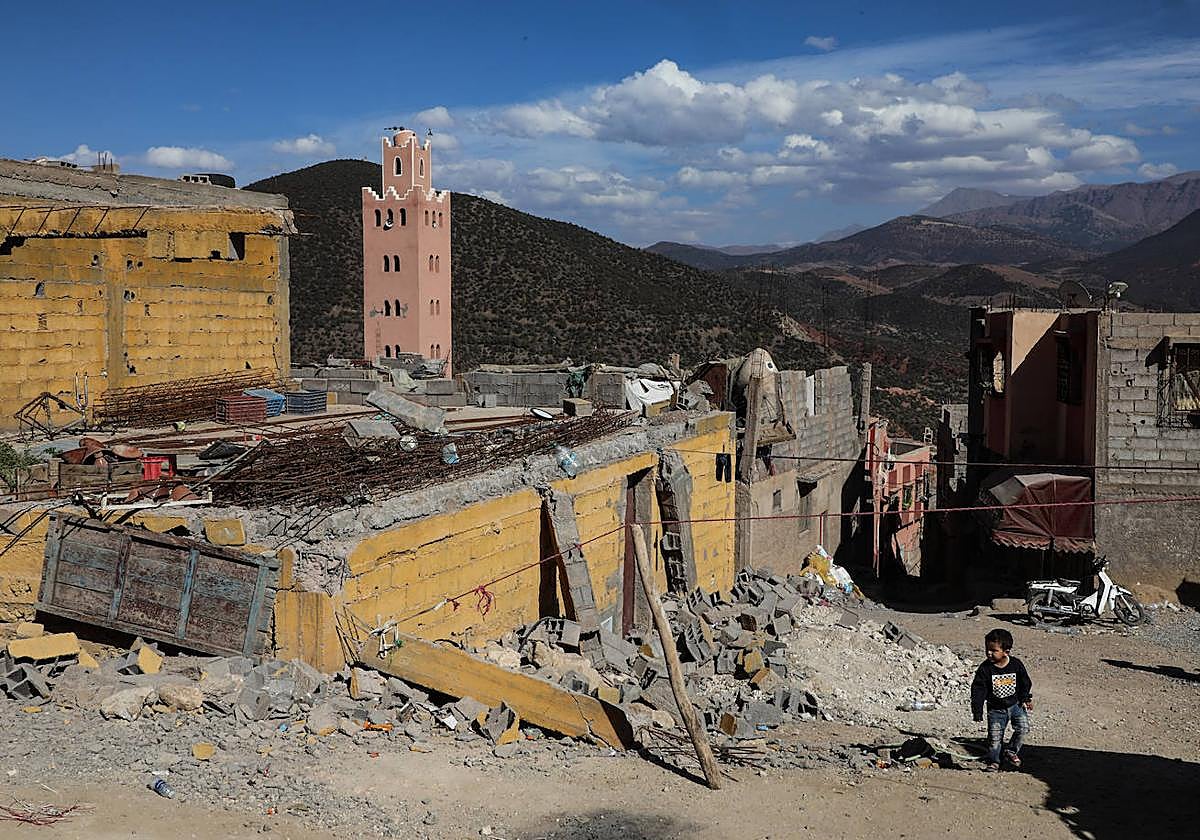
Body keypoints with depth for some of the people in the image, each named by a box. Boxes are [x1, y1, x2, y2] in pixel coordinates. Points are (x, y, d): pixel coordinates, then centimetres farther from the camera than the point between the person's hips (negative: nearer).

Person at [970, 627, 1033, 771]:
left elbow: (1025, 683, 6)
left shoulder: (1016, 664, -11)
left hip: (1015, 704, 1)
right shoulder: (985, 669, -16)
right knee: (994, 737, 0)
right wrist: (977, 711, -15)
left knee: (1023, 728, -12)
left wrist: (1027, 699, 9)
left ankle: (1011, 751, 10)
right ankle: (993, 761, 17)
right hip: (996, 709, -1)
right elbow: (978, 690, -13)